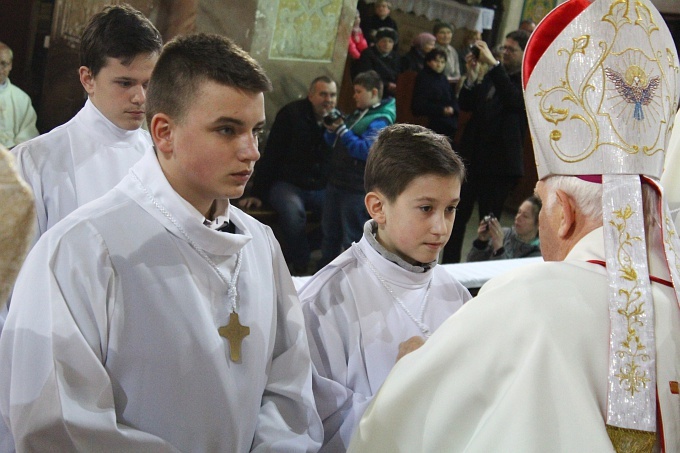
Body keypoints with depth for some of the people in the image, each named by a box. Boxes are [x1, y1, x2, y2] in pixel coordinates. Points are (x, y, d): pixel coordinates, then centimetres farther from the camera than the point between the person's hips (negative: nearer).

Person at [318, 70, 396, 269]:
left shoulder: (379, 122, -14)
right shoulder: (356, 115, 13)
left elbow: (365, 150, -26)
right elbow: (332, 143, 20)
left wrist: (342, 129, -21)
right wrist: (332, 130, -2)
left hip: (356, 190, -9)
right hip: (336, 182, 9)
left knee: (352, 237, -1)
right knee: (329, 231, 19)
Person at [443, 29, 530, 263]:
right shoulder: (492, 75, 11)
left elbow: (513, 99, -26)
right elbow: (466, 104, 9)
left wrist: (493, 64, -28)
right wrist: (472, 76, -8)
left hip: (499, 165, -6)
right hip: (472, 157, 6)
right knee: (458, 216, 12)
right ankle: (449, 265, 23)